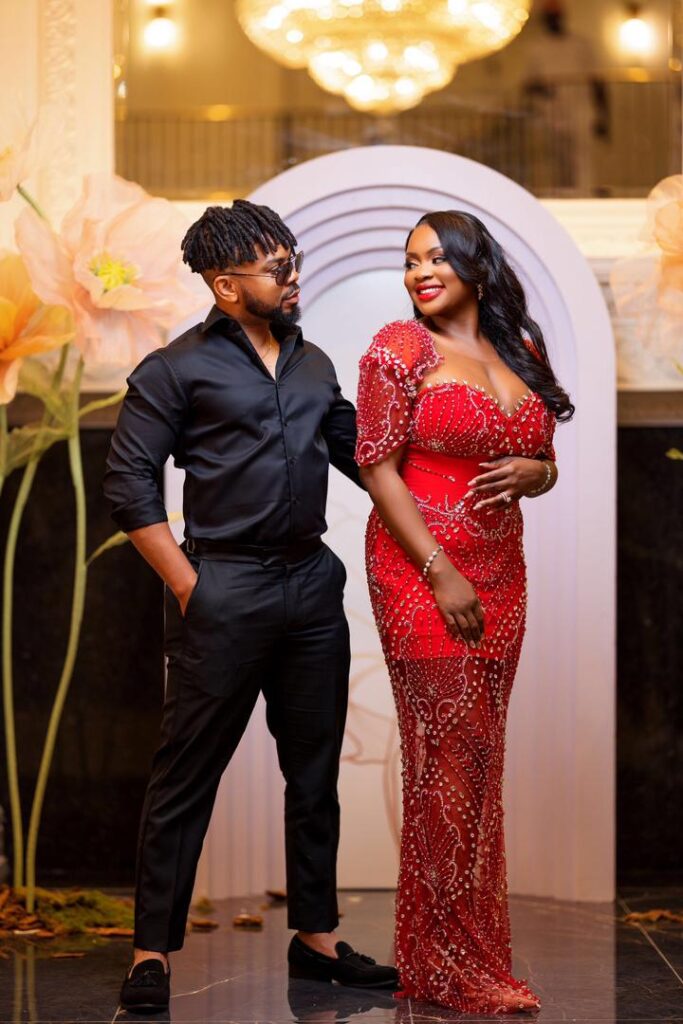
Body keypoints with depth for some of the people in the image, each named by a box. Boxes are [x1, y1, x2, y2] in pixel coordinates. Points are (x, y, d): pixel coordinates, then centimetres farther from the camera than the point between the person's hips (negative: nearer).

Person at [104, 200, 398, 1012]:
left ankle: (316, 938, 23)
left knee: (315, 770, 11)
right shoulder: (177, 368, -3)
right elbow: (127, 482, -6)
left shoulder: (314, 365, 15)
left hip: (313, 582, 6)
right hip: (225, 589, -6)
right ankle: (153, 951, 7)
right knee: (186, 774, -2)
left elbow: (360, 454, 19)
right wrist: (186, 586, -11)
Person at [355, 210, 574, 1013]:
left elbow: (546, 467, 20)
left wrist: (529, 472, -5)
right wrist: (441, 574, -15)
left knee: (479, 755, 7)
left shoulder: (521, 353, 13)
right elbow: (377, 466, -9)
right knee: (449, 754, -6)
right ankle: (454, 963, 3)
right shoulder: (401, 348, -4)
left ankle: (469, 940, 17)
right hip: (422, 573, -5)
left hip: (501, 576, 5)